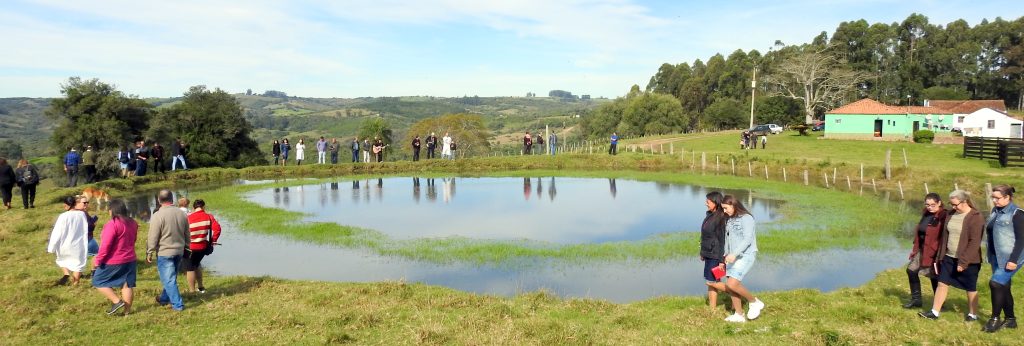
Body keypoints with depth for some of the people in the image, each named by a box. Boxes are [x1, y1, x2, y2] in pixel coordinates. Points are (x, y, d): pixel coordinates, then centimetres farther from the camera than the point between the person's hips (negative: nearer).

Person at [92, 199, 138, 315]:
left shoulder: (113, 224, -19)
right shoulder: (132, 223, 5)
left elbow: (106, 245, -20)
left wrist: (97, 260, -12)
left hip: (113, 261, -7)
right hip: (130, 259, 7)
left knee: (98, 282, 10)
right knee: (127, 285, 9)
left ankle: (117, 301, -1)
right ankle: (127, 311, 14)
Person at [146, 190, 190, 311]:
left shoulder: (157, 216, -16)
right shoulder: (181, 214, 3)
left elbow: (153, 237, -14)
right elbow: (187, 235, 12)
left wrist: (149, 253, -4)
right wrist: (185, 247, 24)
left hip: (164, 252, -6)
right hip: (179, 251, 6)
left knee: (168, 279, 1)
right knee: (171, 277, 21)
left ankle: (177, 304, 1)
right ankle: (164, 298, 36)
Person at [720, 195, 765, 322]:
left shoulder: (746, 218, -12)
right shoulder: (729, 220, 11)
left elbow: (747, 239, -20)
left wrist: (734, 254, -28)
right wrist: (725, 255, 11)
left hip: (746, 255, -8)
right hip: (733, 257, 8)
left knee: (732, 284, -18)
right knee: (731, 286, 5)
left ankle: (754, 302, 3)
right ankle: (739, 315, 18)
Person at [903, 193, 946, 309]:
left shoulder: (943, 217, -18)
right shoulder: (926, 214, 7)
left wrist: (938, 257, -22)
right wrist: (915, 248, 16)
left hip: (934, 252, -8)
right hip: (922, 249, 8)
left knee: (934, 276, 4)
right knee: (911, 270, 12)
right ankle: (916, 299, 24)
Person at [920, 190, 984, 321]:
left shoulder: (976, 217, -15)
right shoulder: (951, 214, 5)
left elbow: (974, 242, -19)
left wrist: (963, 261, -20)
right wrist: (941, 254, 10)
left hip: (968, 260, -6)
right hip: (949, 257, 6)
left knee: (970, 288, 9)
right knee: (942, 283, 6)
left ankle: (973, 314, 26)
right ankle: (934, 312, 11)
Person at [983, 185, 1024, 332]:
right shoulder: (996, 211, 10)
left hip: (1010, 258, -8)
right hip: (996, 257, 8)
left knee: (996, 283, -13)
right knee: (1003, 287, 13)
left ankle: (995, 319, -2)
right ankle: (1010, 319, 25)